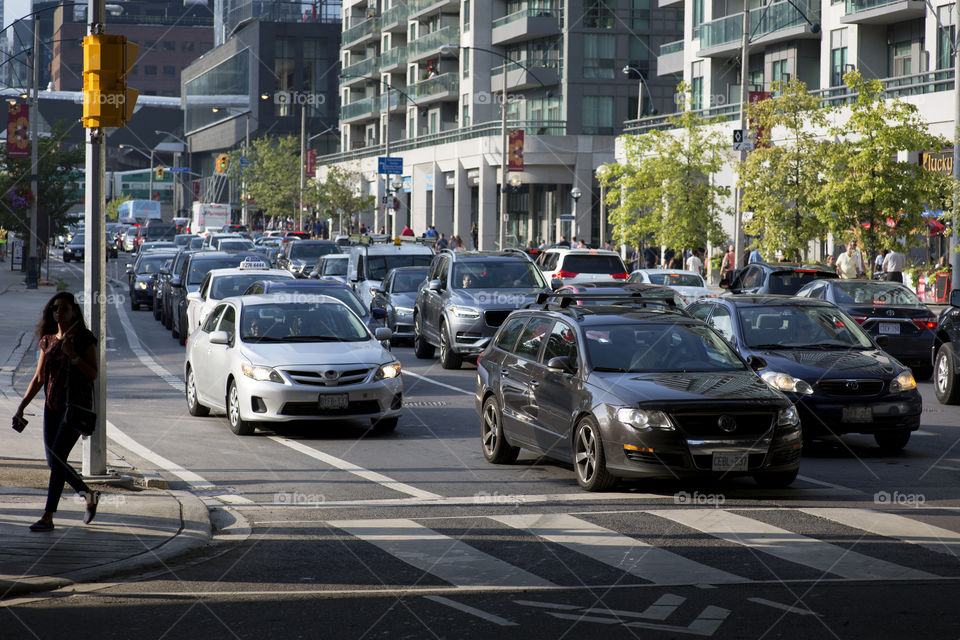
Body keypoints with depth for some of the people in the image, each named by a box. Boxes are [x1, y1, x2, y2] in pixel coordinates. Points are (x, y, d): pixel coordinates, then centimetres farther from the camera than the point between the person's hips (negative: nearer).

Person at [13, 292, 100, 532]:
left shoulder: (84, 339, -5)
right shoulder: (47, 341, 10)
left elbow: (93, 375, -9)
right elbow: (39, 378, 13)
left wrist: (73, 354, -21)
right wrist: (21, 407, 5)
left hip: (77, 406, -6)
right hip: (52, 406, 6)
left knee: (57, 457, -16)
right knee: (54, 463, 6)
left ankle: (48, 517, -15)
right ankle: (89, 495, 30)